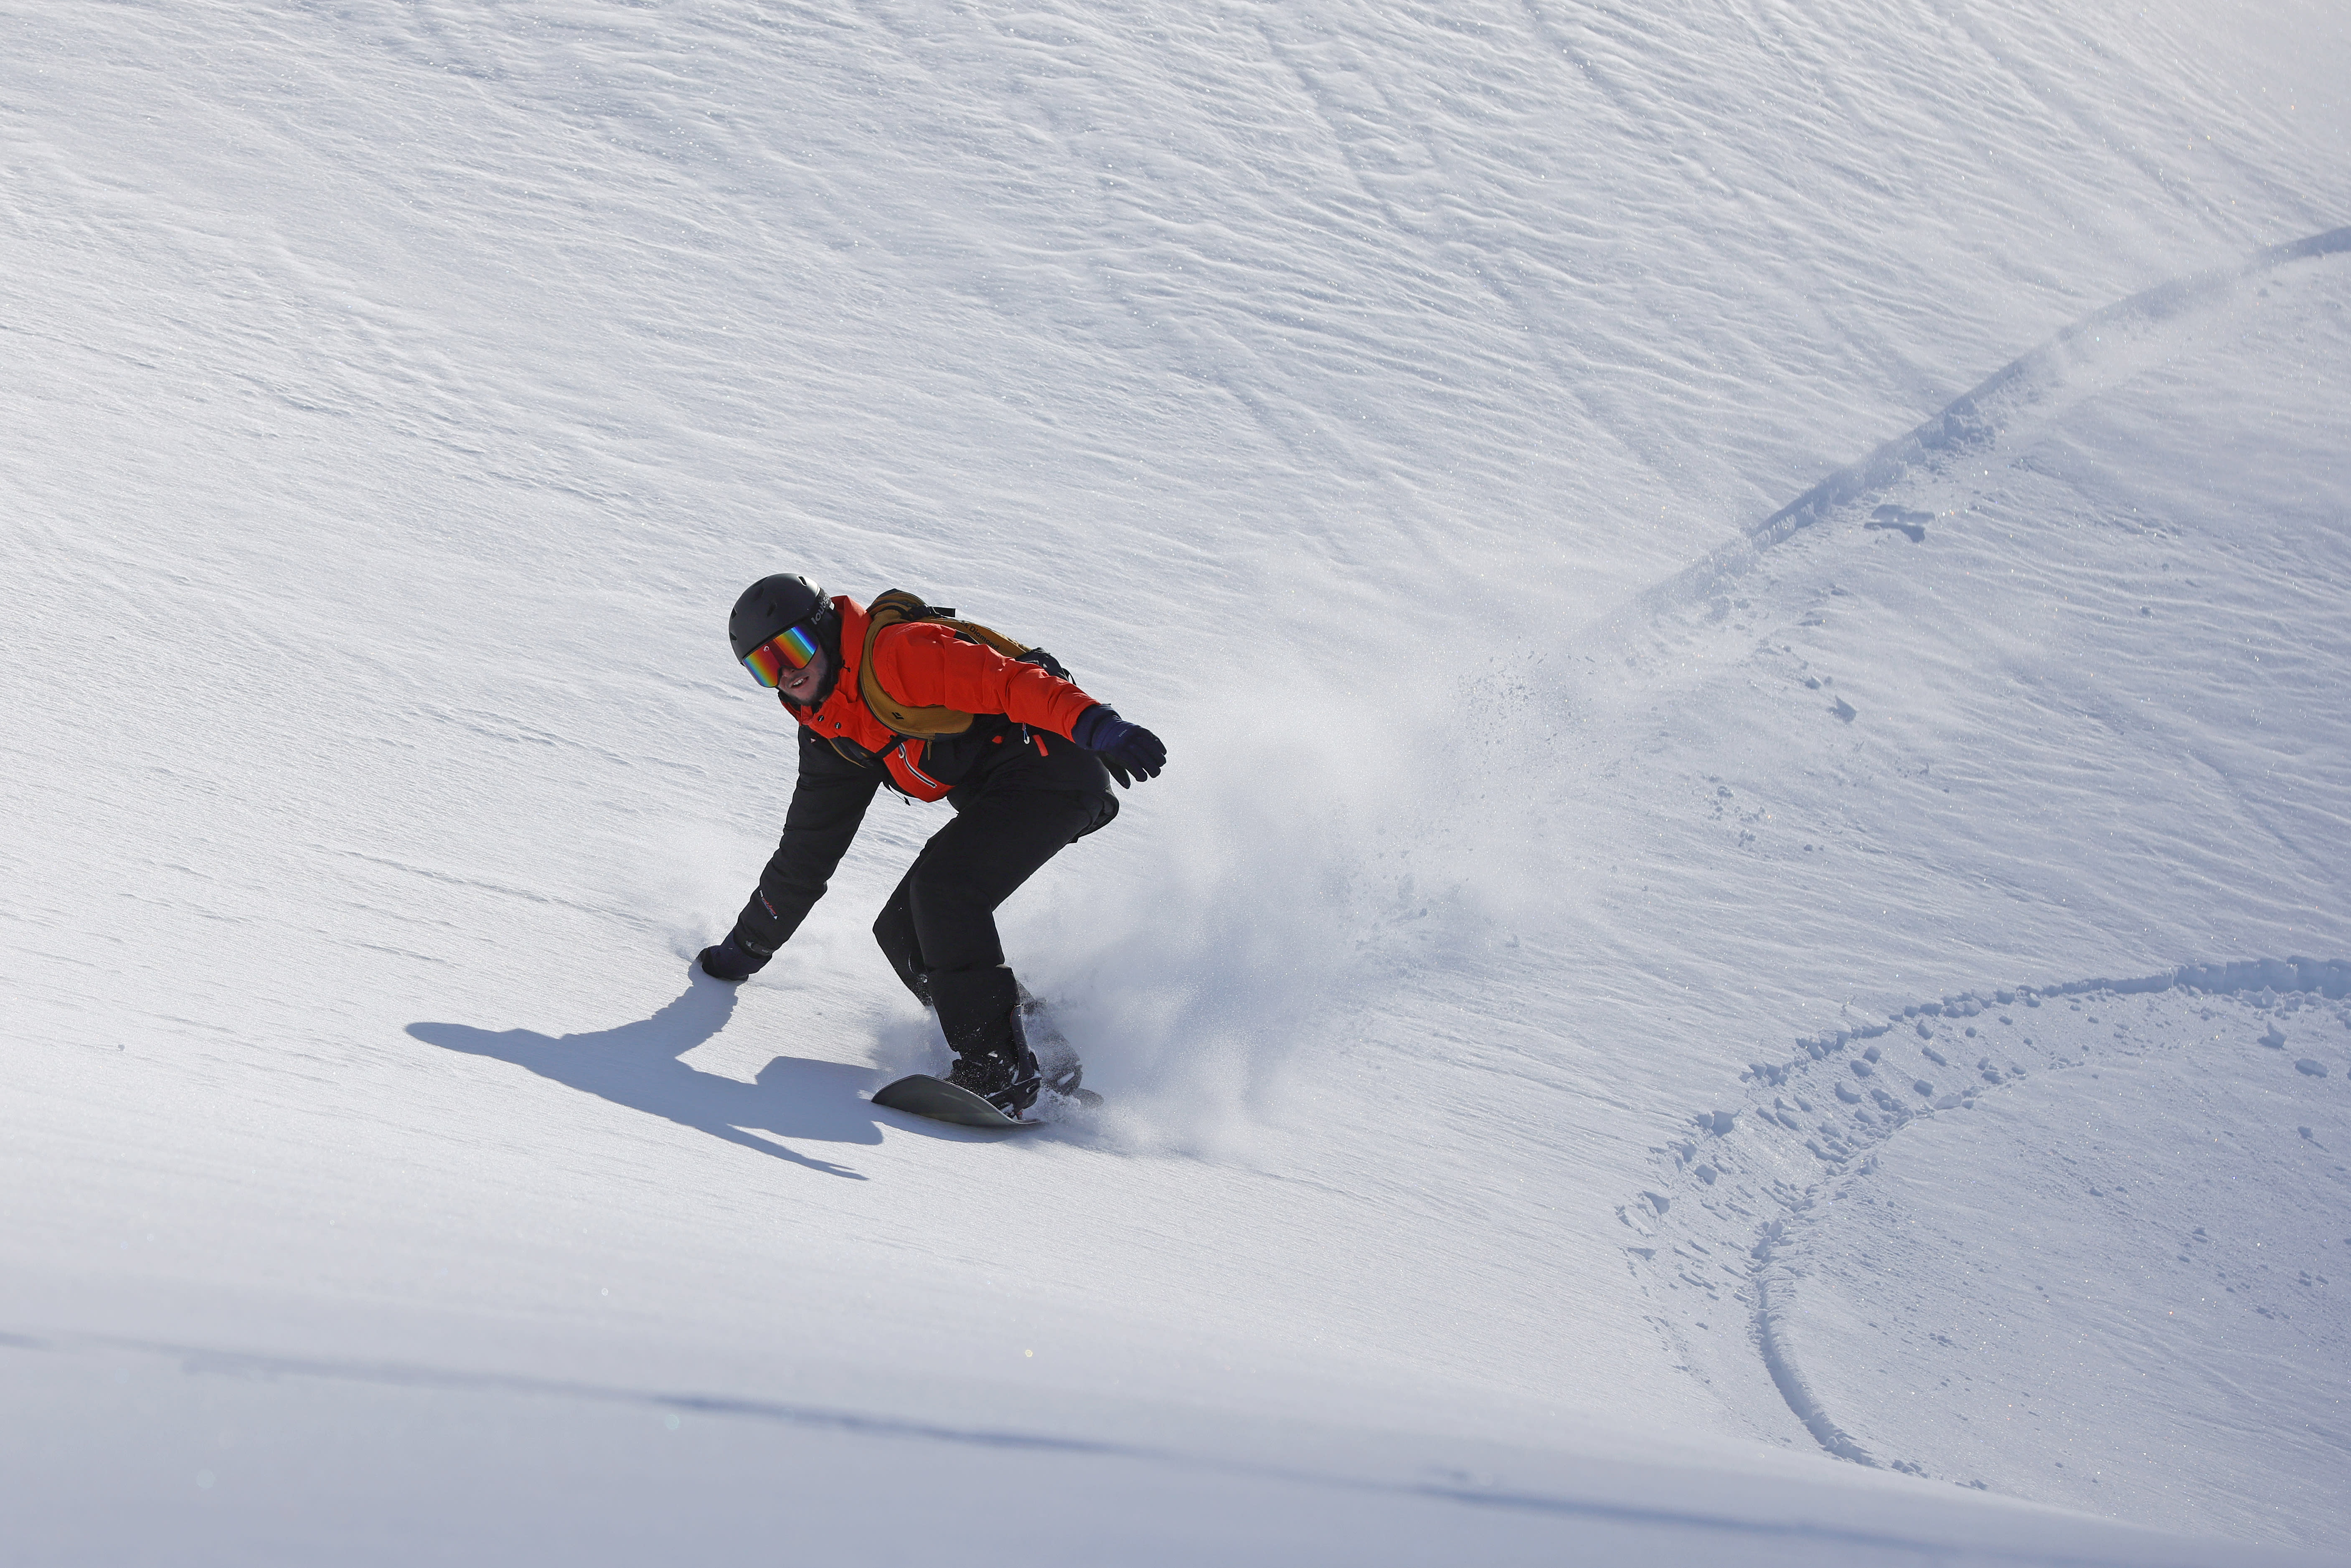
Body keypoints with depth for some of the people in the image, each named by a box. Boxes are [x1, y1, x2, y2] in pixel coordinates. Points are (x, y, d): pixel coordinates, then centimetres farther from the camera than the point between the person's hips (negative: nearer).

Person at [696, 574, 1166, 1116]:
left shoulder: (892, 653, -15)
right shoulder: (828, 730, 13)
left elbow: (1006, 680, -26)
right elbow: (808, 847, 21)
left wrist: (1095, 725, -40)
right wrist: (747, 947, 25)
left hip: (1050, 765, -9)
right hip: (996, 799, 9)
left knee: (942, 889, -24)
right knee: (903, 933, 0)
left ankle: (998, 1069, -22)